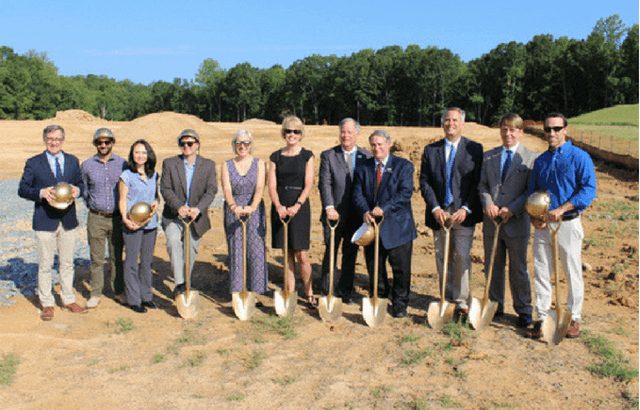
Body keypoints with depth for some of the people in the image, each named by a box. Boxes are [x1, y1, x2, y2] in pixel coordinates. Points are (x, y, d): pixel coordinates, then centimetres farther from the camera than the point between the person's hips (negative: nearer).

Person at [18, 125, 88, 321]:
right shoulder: (33, 163, -1)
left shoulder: (73, 161, 8)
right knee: (45, 265, 4)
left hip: (68, 220, 3)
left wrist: (77, 190, -8)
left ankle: (68, 300, 25)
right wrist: (41, 193, -19)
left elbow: (79, 182, 16)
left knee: (67, 263, 12)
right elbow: (22, 189, -1)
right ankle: (47, 304, 18)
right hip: (45, 221, -3)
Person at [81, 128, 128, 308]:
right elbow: (84, 190, 15)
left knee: (117, 257, 9)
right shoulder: (87, 165, 2)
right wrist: (92, 206, 12)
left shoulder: (122, 164, 1)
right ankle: (95, 294, 17)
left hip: (117, 217, 0)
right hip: (96, 218, 0)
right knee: (97, 259, 5)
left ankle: (119, 291, 22)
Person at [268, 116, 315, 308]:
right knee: (287, 253, 6)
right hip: (280, 207, 2)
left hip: (300, 207, -2)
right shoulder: (276, 157, 9)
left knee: (302, 254, -4)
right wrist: (279, 206, -15)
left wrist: (296, 206, -19)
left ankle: (309, 294, 11)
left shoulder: (307, 156, 4)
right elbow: (272, 186, 2)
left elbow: (308, 185, -5)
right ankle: (290, 292, 16)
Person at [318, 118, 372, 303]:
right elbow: (325, 184, -8)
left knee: (351, 254, 11)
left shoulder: (366, 156, 5)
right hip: (334, 214, -2)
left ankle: (345, 291, 26)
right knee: (330, 253, 4)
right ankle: (326, 293, 15)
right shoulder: (328, 155, 0)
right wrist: (329, 207, -22)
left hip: (357, 216, 2)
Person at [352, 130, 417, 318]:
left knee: (400, 267, 4)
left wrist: (384, 208, -23)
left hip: (397, 226, -3)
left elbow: (405, 193, -12)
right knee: (374, 267, 12)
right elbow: (358, 194, 2)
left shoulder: (404, 166, 0)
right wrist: (365, 212, -18)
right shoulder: (363, 168, 10)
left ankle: (399, 303, 21)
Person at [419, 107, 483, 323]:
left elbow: (478, 182, -1)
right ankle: (448, 300, 19)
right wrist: (435, 208, -7)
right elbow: (424, 182, 5)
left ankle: (462, 303, 5)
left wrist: (466, 209, -12)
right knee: (442, 259, 7)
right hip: (439, 213, 3)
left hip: (463, 214, -2)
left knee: (462, 257, -5)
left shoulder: (475, 149, 3)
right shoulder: (430, 150, 9)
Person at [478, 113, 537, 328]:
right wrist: (488, 203, -9)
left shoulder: (531, 158, -1)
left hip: (517, 222, -3)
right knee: (493, 268, 12)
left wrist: (512, 209, -16)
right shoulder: (489, 156, 11)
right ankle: (495, 307, 27)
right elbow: (483, 185, 11)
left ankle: (524, 310, 20)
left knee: (518, 269, 6)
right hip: (491, 221, 4)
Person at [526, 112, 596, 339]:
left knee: (573, 273, 5)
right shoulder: (540, 160, 11)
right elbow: (532, 191, 17)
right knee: (541, 273, 6)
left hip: (568, 224, -4)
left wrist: (561, 209, -21)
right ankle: (542, 318, 16)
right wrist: (533, 216, 0)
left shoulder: (579, 157, -4)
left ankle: (573, 319, 20)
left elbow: (588, 190, -12)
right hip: (543, 225, 4)